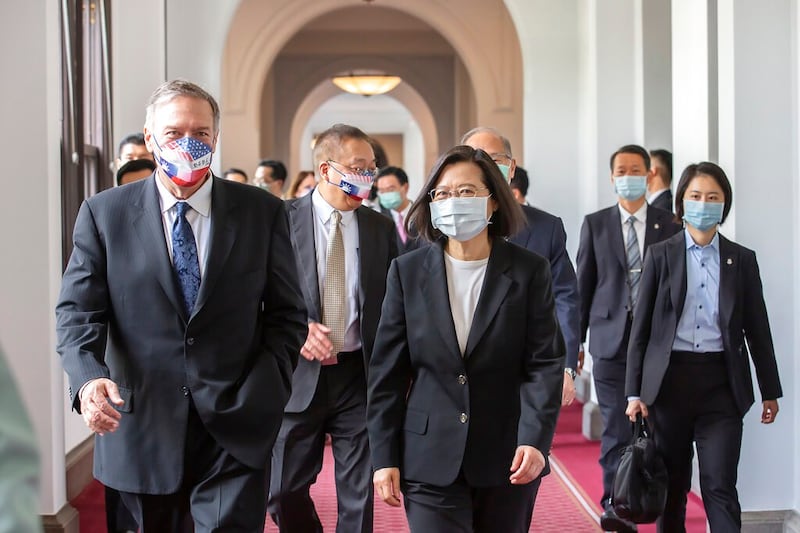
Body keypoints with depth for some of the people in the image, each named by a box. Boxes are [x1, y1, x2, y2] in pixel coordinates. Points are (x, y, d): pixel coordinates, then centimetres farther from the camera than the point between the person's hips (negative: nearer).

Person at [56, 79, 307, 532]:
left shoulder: (263, 212, 2)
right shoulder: (103, 214, 2)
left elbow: (287, 315, 4)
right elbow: (78, 311, -1)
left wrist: (262, 398, -8)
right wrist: (89, 377, -21)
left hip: (236, 430, -1)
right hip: (141, 426, 1)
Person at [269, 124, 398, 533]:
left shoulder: (381, 228, 5)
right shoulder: (282, 220, -4)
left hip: (360, 374, 2)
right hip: (300, 375, -2)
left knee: (359, 496, 6)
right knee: (285, 491, 6)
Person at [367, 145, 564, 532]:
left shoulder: (529, 271, 0)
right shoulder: (407, 271, 2)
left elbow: (545, 363, -4)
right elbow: (387, 373, 3)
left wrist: (535, 440, -18)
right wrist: (384, 457, -1)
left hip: (508, 458, 0)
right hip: (431, 460, 0)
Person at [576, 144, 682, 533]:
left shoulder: (669, 226, 6)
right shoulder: (595, 224, 6)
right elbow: (583, 286, 7)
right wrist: (575, 340, 5)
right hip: (611, 340, -1)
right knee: (616, 426, -7)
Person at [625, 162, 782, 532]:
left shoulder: (742, 260, 6)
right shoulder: (660, 255, 3)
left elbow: (757, 329, 10)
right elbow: (641, 327, 3)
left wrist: (770, 391, 10)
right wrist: (634, 391, -1)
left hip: (720, 382, 0)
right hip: (669, 379, 0)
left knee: (720, 487, -6)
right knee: (672, 487, 9)